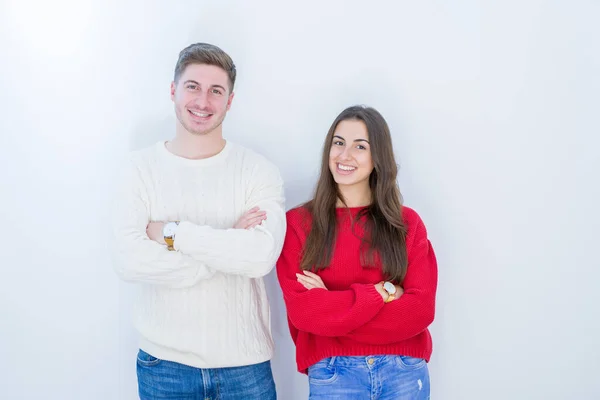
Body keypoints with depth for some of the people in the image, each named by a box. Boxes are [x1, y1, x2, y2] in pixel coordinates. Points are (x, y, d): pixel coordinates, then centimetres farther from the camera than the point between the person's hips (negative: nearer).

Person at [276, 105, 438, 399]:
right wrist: (382, 292, -13)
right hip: (333, 374, -1)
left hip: (405, 372, 2)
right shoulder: (298, 223, -2)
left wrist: (332, 306, -12)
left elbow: (420, 309, -7)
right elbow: (302, 311, -10)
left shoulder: (407, 223, 3)